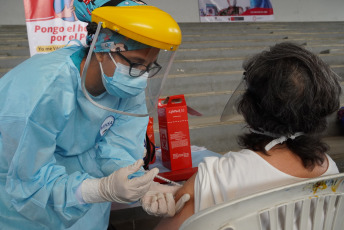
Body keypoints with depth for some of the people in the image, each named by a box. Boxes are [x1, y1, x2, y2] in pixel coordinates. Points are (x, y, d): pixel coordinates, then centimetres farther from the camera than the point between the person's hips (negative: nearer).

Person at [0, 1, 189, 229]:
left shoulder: (130, 88, -18)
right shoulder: (44, 92, -36)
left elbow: (118, 147, -20)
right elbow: (29, 182, -31)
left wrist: (144, 186, -40)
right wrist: (103, 189, -45)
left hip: (68, 162, 5)